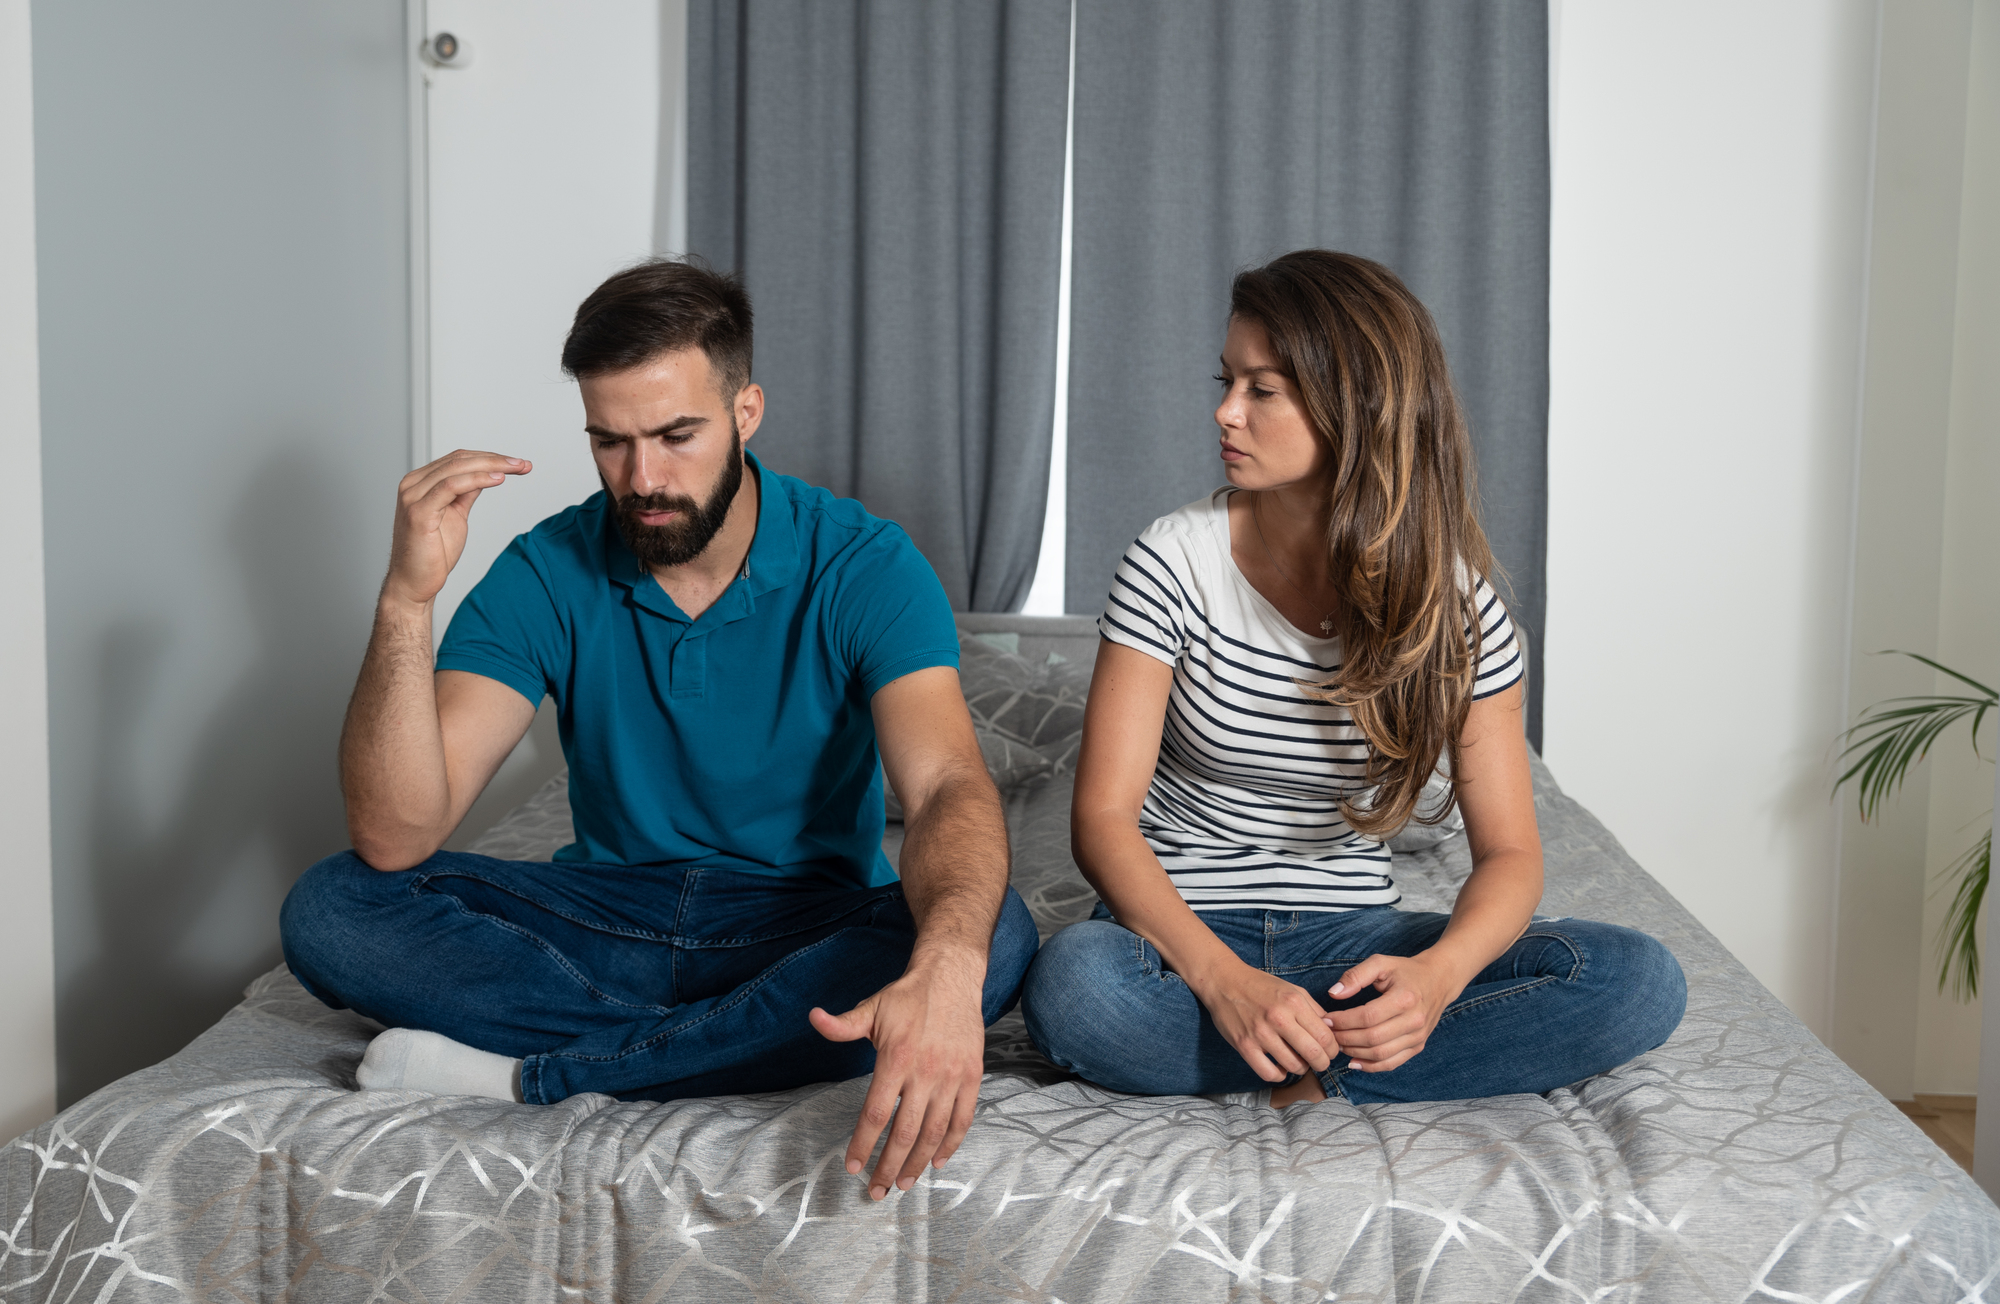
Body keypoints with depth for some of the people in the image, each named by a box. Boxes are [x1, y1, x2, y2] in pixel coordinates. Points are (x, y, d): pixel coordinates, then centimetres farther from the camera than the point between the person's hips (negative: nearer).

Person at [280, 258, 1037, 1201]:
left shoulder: (862, 565, -12)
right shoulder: (548, 574, -7)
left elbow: (947, 787, -28)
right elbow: (394, 838, -16)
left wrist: (946, 965, -51)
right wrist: (406, 601, -30)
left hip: (802, 925, -1)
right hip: (605, 915, 2)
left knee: (994, 938, -34)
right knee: (330, 910, -20)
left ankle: (532, 1071, -27)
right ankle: (733, 1047, -23)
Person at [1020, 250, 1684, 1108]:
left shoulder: (1454, 605, -4)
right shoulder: (1173, 564, -9)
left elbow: (1508, 851, -4)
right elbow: (1103, 818, -14)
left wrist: (1438, 973, -28)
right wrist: (1224, 980, -31)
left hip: (1354, 939, 2)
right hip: (1187, 932, -2)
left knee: (1642, 981, -20)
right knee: (1073, 984, -37)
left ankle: (1304, 1084, -20)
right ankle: (1338, 1064, -15)